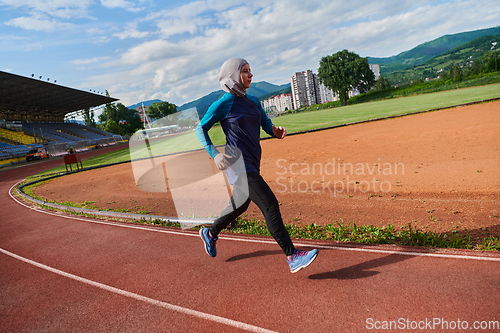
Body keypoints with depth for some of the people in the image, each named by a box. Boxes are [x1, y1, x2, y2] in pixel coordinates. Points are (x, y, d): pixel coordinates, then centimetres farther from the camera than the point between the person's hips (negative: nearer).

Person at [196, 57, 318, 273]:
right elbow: (201, 128, -3)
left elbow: (266, 124, 16)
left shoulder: (253, 101, 14)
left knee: (240, 206, 22)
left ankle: (210, 233, 46)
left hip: (252, 164, 8)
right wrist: (214, 154, -17)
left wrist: (276, 132, -8)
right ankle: (292, 257, -10)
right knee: (270, 205, -16)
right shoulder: (223, 104, -7)